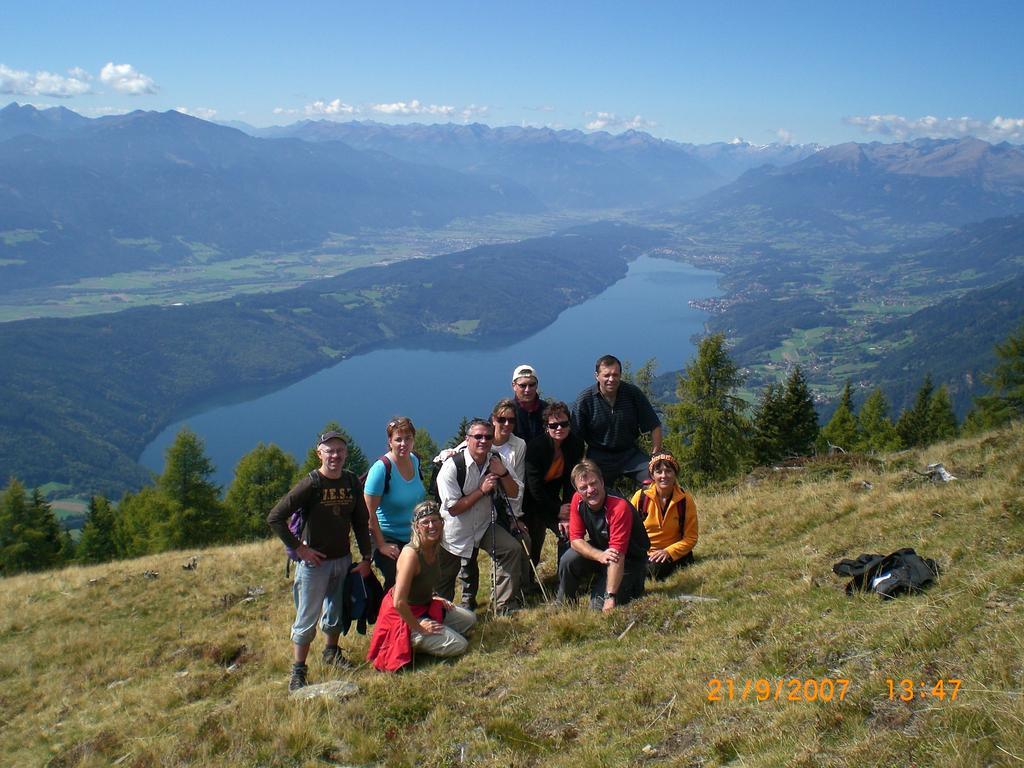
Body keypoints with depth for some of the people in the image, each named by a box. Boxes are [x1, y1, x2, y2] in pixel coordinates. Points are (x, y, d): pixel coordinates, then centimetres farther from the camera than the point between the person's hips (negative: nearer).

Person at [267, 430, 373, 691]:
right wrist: (299, 548, -16)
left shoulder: (352, 482, 0)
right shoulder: (310, 484, -17)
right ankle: (298, 672, 13)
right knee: (307, 619, 1)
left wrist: (366, 557, 6)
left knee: (336, 613, 19)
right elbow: (275, 518, -18)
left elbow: (361, 521, 10)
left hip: (343, 560, 5)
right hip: (314, 562, -5)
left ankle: (331, 653, 40)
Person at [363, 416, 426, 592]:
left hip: (413, 538, 6)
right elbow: (369, 513, -19)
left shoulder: (415, 460, 0)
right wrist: (381, 545, -17)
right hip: (390, 541, -6)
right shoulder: (381, 468, -21)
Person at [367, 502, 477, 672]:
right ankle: (410, 641, 2)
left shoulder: (435, 547, -3)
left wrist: (433, 597, 7)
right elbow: (399, 602, -32)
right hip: (404, 615, -9)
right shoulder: (411, 553, -30)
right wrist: (418, 627, -21)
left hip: (424, 606, 9)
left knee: (469, 619, 16)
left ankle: (414, 639, 13)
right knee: (459, 645, -10)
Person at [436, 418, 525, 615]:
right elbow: (453, 508, -23)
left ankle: (504, 606, -5)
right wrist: (482, 490, -25)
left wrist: (503, 473, -20)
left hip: (485, 525, 4)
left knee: (512, 549, -16)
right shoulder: (452, 466, -23)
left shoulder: (495, 460, -7)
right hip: (455, 532, -4)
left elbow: (513, 493, -1)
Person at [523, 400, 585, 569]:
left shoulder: (575, 444, -11)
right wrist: (557, 511, -18)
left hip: (552, 498, 4)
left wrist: (566, 514, -16)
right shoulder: (536, 447, -24)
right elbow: (535, 487, -22)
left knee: (569, 533, -13)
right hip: (531, 500, -4)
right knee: (533, 544, -1)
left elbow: (571, 481, -10)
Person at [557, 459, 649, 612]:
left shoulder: (620, 507, -32)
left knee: (601, 607, -17)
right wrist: (600, 556, -32)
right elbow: (575, 540, -12)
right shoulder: (578, 500, -14)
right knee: (568, 560, -23)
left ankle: (631, 586, 12)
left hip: (629, 560, -5)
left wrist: (610, 596, -38)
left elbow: (617, 557, -34)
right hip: (598, 550, 5)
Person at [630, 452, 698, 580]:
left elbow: (691, 538, -6)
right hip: (643, 554, 2)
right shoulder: (641, 496, -7)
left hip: (674, 553, -2)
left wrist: (668, 552, -21)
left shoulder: (685, 500, -8)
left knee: (657, 568, -34)